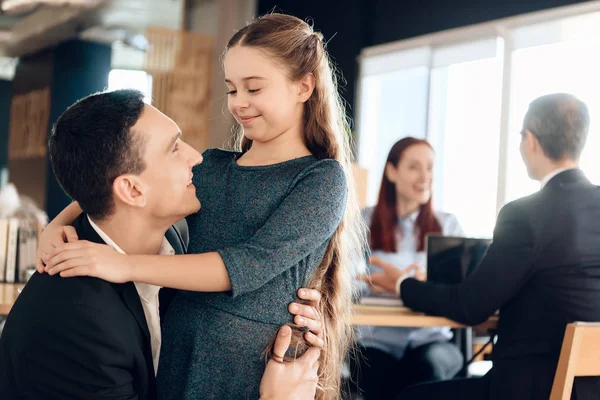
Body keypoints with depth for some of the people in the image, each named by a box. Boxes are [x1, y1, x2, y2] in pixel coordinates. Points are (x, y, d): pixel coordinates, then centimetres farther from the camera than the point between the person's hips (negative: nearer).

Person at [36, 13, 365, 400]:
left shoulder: (323, 179, -7)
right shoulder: (210, 166, 9)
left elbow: (253, 263, -19)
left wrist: (127, 266, -23)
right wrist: (61, 223, -14)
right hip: (177, 357, 5)